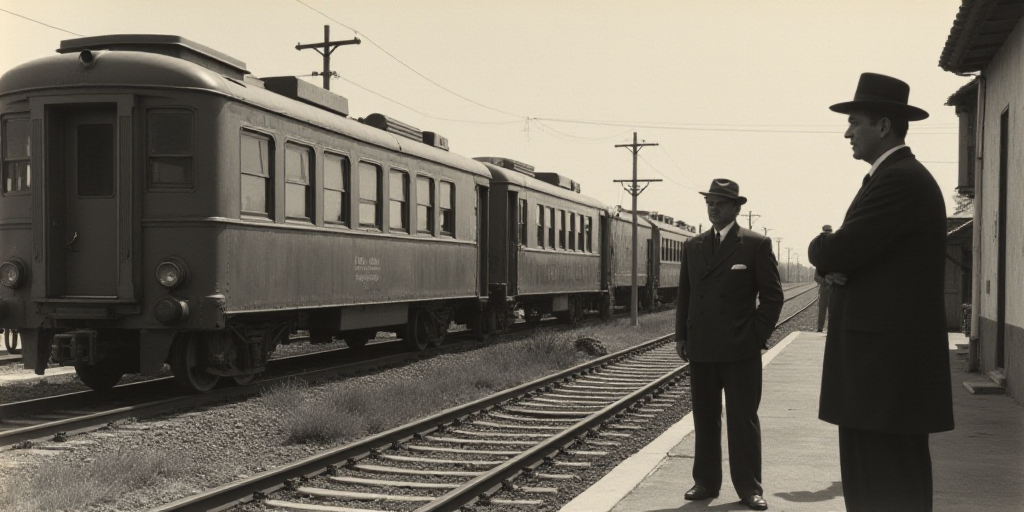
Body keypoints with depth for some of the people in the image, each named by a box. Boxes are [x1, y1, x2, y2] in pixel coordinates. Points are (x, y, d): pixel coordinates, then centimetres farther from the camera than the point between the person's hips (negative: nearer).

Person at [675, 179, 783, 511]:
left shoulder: (757, 244, -2)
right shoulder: (693, 246, 11)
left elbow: (772, 296, -3)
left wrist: (757, 337, -8)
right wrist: (681, 336, 7)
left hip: (740, 349, -4)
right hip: (701, 348, 4)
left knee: (743, 419, 2)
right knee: (704, 419, 9)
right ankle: (706, 482, 17)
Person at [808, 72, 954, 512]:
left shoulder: (899, 180, -15)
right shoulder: (897, 176, 19)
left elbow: (835, 253, -20)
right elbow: (860, 253, 18)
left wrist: (821, 246, 3)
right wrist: (835, 259, -4)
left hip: (887, 357, -11)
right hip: (888, 353, 11)